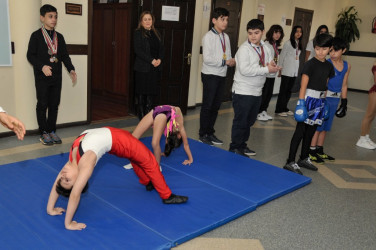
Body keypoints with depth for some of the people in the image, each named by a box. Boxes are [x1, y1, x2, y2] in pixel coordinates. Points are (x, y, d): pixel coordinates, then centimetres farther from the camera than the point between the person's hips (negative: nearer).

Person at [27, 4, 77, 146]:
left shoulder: (59, 37, 11)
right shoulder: (36, 36, -4)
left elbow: (65, 55, 11)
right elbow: (30, 55, -7)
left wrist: (71, 69, -2)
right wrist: (42, 66, -22)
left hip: (56, 76, 5)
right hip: (42, 77, -5)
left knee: (54, 105, 9)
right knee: (42, 105, 2)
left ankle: (51, 131, 20)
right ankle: (44, 133, 11)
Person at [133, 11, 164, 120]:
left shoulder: (156, 33, 14)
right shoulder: (138, 33, -4)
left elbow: (161, 48, 13)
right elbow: (138, 50, -13)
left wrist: (159, 59, -7)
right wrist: (151, 60, -19)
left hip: (155, 68, 5)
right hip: (142, 68, -5)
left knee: (151, 92, 8)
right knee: (142, 92, 2)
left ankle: (148, 114, 16)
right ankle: (141, 114, 12)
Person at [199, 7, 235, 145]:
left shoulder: (226, 37, 11)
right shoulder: (208, 36, -11)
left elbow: (228, 55, 15)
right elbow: (207, 59, -19)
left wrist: (232, 61, -7)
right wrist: (225, 61, -17)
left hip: (222, 75, 7)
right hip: (210, 75, -7)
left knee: (216, 105, 13)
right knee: (207, 106, 1)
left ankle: (210, 132, 25)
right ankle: (203, 134, 13)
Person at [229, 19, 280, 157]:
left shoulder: (266, 48, 10)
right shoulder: (244, 48, -13)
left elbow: (271, 67, 16)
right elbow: (244, 70, -24)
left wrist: (273, 66, -9)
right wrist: (267, 69, -21)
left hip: (257, 92, 8)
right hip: (243, 92, -7)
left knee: (250, 120, 17)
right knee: (240, 121, 1)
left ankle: (242, 145, 33)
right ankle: (234, 148, 15)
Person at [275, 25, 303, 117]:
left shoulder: (299, 44, 11)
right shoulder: (288, 43, -8)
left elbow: (297, 57, 12)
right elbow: (282, 56, -6)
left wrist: (297, 70, 8)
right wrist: (280, 69, -7)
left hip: (294, 72, 6)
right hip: (286, 71, -6)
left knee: (289, 90, 11)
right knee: (283, 90, -2)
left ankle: (284, 108, 20)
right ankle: (279, 109, 4)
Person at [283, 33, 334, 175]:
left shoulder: (329, 66, 10)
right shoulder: (310, 64, -10)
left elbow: (325, 85, 15)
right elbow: (303, 85, -15)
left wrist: (324, 102, 11)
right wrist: (301, 103, -22)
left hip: (320, 100, 7)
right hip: (308, 98, -7)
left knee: (311, 131, 15)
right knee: (300, 131, -7)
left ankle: (304, 159, 28)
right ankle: (290, 162, -2)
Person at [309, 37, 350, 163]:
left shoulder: (347, 66, 7)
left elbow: (344, 85, 14)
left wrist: (344, 102, 13)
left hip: (335, 99, 6)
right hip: (324, 97, -6)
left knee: (325, 126, 15)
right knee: (317, 125, -1)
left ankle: (320, 151, 27)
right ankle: (311, 151, 10)